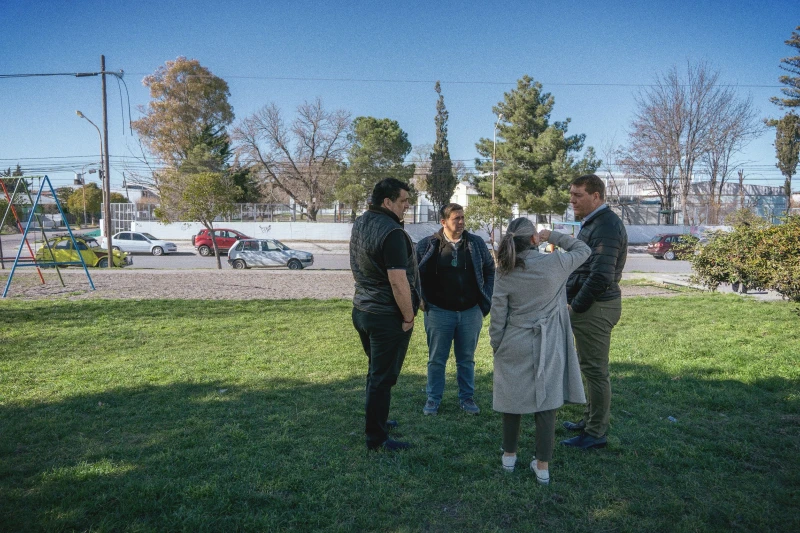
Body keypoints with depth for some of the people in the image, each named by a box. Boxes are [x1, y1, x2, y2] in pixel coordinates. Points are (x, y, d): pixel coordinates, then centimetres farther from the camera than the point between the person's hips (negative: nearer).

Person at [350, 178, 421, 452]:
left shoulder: (360, 223, 7)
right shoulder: (391, 231, -22)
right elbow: (398, 281, -25)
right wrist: (408, 317, -14)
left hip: (362, 309, 9)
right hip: (387, 316, -9)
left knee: (376, 370, 23)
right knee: (383, 377, 2)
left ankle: (376, 420, 38)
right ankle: (376, 438, 14)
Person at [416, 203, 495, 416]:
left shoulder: (476, 243, 2)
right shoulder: (427, 245, -5)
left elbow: (490, 270, 11)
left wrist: (486, 299, 6)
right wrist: (420, 298, -4)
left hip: (471, 312, 2)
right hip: (439, 311, -2)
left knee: (467, 359, 13)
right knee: (436, 359, 8)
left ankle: (467, 398, 27)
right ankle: (433, 399, 22)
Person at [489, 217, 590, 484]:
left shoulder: (505, 275, -7)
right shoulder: (555, 264, -9)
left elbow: (497, 319, -4)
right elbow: (583, 250, 10)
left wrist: (496, 347, 9)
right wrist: (553, 236, 12)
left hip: (514, 348, 1)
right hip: (547, 348, 0)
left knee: (512, 401, 15)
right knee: (546, 403, 8)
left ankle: (509, 456, 30)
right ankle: (543, 466, 15)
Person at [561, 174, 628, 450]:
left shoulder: (606, 226, -19)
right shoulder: (592, 222, 14)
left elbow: (601, 276, -26)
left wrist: (576, 307, -17)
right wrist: (576, 304, 11)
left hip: (596, 308, -10)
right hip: (593, 306, 10)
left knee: (595, 370, -1)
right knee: (592, 368, 19)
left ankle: (596, 433, 9)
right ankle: (591, 420, 33)